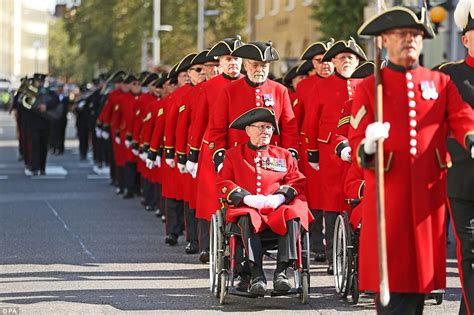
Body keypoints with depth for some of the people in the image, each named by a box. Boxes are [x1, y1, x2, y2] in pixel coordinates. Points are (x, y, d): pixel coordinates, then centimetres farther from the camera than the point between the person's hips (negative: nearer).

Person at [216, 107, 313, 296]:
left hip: (277, 209, 2)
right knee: (247, 218, -39)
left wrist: (280, 197, -9)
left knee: (292, 215, -33)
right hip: (246, 208, -2)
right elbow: (223, 183, 6)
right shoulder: (233, 154, 17)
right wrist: (247, 197, -12)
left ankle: (282, 271, -38)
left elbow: (297, 181, 13)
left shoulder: (283, 155, 22)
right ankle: (256, 274, -45)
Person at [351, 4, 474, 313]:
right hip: (388, 193, -3)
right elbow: (356, 140, -1)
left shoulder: (441, 82, 12)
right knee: (394, 287, -6)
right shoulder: (369, 87, 5)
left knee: (420, 275, 7)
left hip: (430, 193, 3)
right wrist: (367, 147, -26)